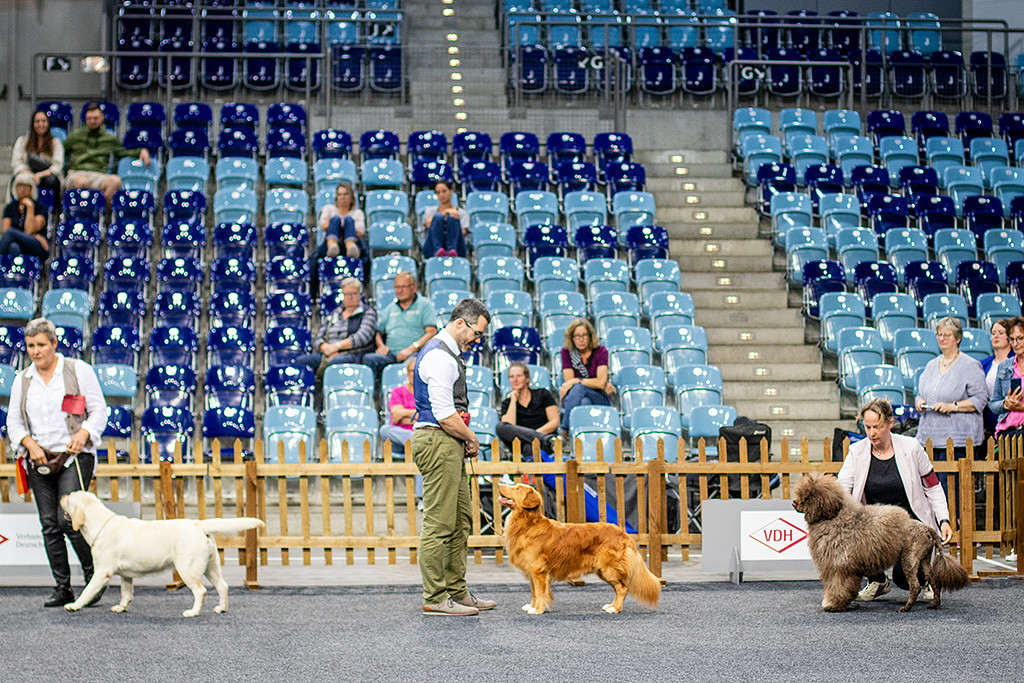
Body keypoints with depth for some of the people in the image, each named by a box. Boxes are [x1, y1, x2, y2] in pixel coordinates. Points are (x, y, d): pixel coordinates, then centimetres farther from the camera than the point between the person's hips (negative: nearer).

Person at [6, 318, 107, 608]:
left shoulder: (79, 370, 0)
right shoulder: (22, 379, 10)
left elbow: (98, 410, -1)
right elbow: (14, 421, 11)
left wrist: (83, 433, -18)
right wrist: (30, 444, -8)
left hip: (74, 456, -4)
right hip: (39, 460, 4)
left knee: (68, 519, -16)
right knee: (49, 524, 2)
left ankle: (94, 576, 2)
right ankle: (62, 587, 8)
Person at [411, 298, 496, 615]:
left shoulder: (449, 354, 18)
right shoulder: (438, 357, -16)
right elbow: (444, 414, -20)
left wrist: (466, 438, 12)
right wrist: (471, 438, -6)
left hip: (450, 445, 11)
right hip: (438, 442, -11)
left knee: (460, 521, 13)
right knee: (439, 523, -8)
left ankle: (457, 591, 19)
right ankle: (435, 599, -5)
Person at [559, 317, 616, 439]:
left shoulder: (601, 351, -3)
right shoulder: (566, 352, 1)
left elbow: (601, 382, -14)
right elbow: (568, 381, -8)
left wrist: (575, 381, -18)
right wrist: (600, 384, -12)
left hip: (598, 399, -1)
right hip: (571, 399, 1)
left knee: (579, 388, -34)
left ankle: (564, 430, -35)